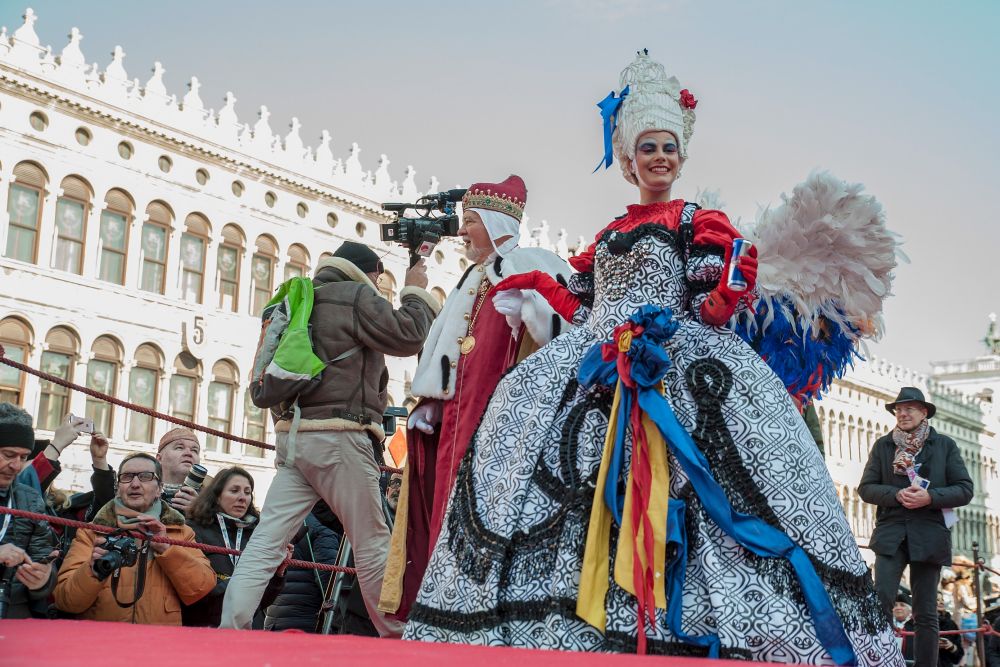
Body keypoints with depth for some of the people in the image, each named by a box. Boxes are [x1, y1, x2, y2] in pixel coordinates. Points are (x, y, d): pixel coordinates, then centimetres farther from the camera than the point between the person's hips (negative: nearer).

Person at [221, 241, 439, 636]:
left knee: (266, 542, -2)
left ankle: (229, 630, -12)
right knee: (373, 545, 3)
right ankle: (396, 636, 11)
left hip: (293, 434, 7)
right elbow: (408, 336, -8)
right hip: (339, 438, -7)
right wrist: (415, 291, 6)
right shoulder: (356, 296, -1)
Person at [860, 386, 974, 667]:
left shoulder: (945, 445, 8)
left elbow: (965, 490, 4)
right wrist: (897, 494, -13)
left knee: (925, 614, 4)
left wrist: (929, 497, -13)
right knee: (881, 600, -16)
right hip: (891, 534, 0)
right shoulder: (883, 445, 11)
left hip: (929, 536, 0)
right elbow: (866, 488, 6)